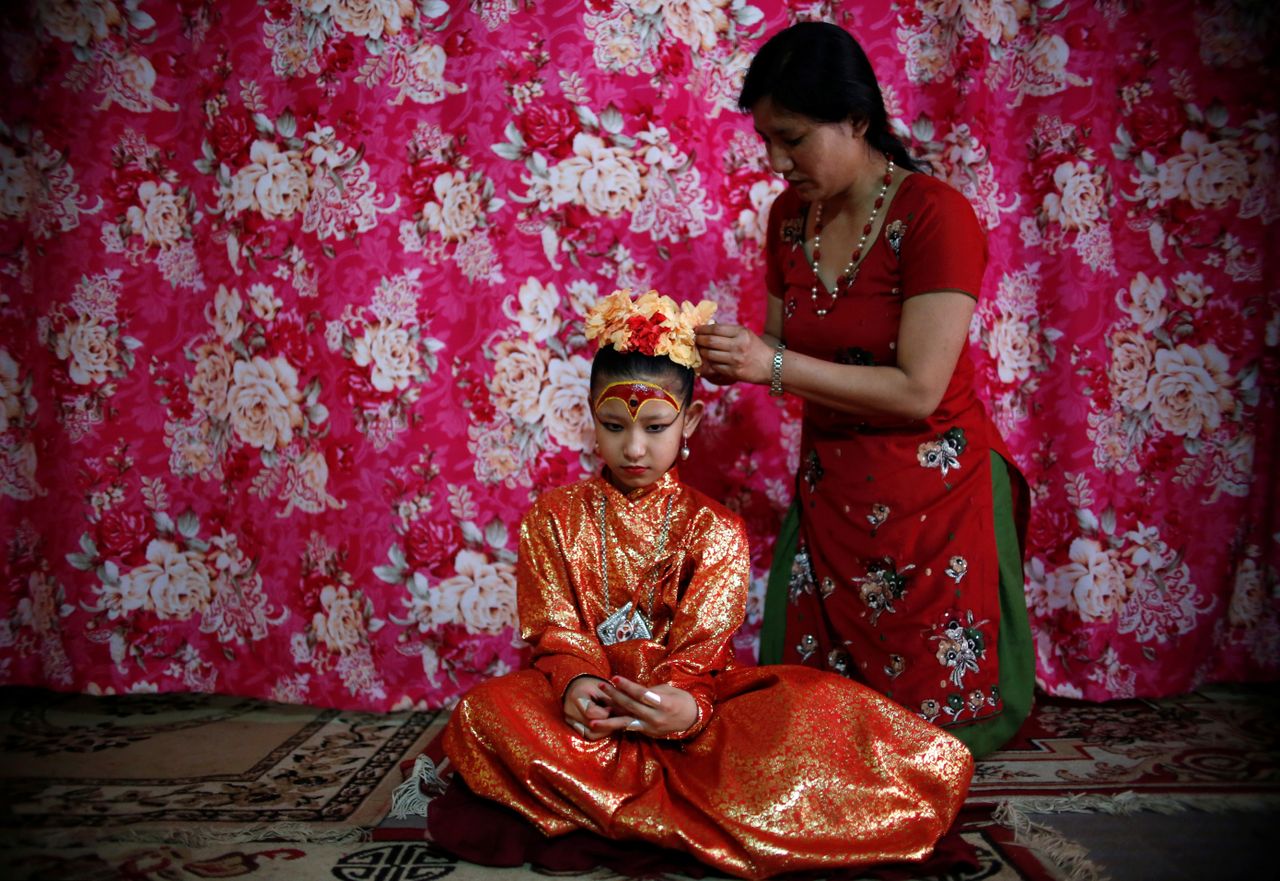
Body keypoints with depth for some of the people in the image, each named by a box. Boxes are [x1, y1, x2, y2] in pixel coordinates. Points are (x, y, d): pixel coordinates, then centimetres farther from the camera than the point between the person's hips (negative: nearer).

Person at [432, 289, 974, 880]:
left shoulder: (714, 528, 3)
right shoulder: (554, 518, 6)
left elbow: (702, 647, -7)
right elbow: (555, 631, -1)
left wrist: (682, 707, -30)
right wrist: (575, 681, -25)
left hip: (684, 704, 1)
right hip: (591, 703, -1)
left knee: (809, 705, -29)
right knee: (489, 710, -29)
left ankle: (571, 813, -29)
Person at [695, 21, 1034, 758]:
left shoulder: (936, 216, -17)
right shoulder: (790, 214, 4)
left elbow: (917, 391, -22)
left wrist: (774, 365, -23)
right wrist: (726, 358, -10)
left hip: (930, 497, -5)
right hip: (830, 489, 6)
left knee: (929, 715, 8)